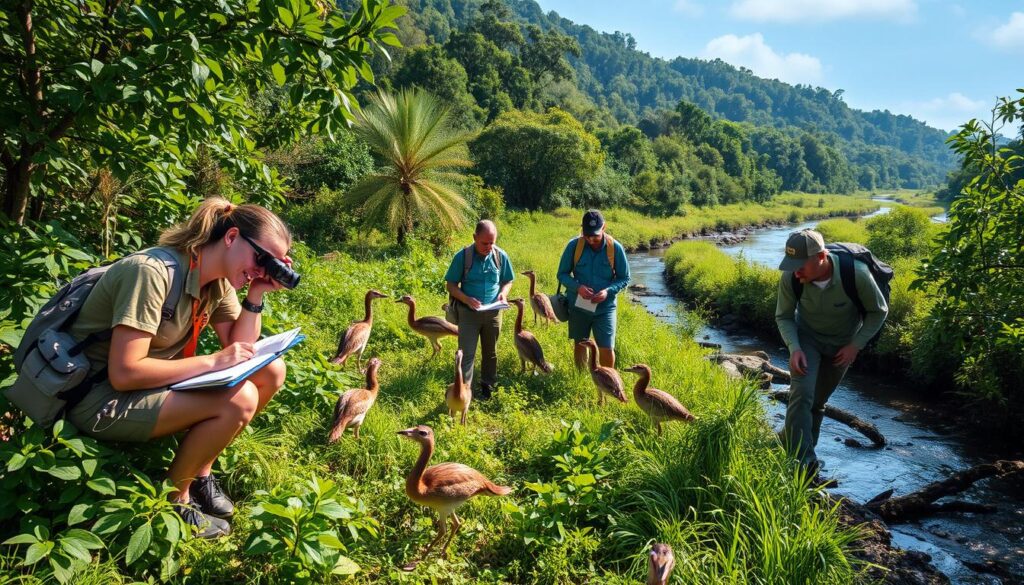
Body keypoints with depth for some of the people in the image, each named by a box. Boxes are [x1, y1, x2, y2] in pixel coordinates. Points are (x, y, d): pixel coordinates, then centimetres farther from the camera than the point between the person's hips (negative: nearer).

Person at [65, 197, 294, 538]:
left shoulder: (218, 281, -1)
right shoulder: (152, 272, -26)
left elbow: (240, 349, -1)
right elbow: (124, 374, -28)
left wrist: (255, 295, -11)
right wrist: (213, 362, -26)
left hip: (153, 382, 8)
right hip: (100, 398, -8)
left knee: (271, 372, -3)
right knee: (239, 399, -26)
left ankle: (199, 471, 10)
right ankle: (172, 499, -2)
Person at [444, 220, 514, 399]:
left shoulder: (501, 256, -6)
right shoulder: (462, 256, -13)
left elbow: (507, 281, 9)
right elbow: (450, 285, -7)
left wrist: (503, 293, -13)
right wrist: (467, 299, -23)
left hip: (493, 312, 3)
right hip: (469, 312, -3)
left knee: (490, 352, 17)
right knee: (466, 353, -5)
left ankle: (487, 386, 34)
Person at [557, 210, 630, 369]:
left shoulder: (615, 248, -12)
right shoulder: (574, 245, -12)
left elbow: (624, 278, -2)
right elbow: (562, 274, -3)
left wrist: (608, 291, -21)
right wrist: (577, 287, -22)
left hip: (605, 308, -1)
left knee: (607, 349, -2)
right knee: (580, 346, 16)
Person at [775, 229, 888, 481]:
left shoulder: (856, 274, -32)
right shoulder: (790, 278, -28)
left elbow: (879, 311, -12)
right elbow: (783, 316, -10)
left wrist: (856, 345, -17)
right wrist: (794, 348, -24)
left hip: (843, 344, 1)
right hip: (807, 337, -1)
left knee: (818, 401, 12)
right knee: (801, 394, -21)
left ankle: (791, 448, 31)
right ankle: (804, 465, -17)